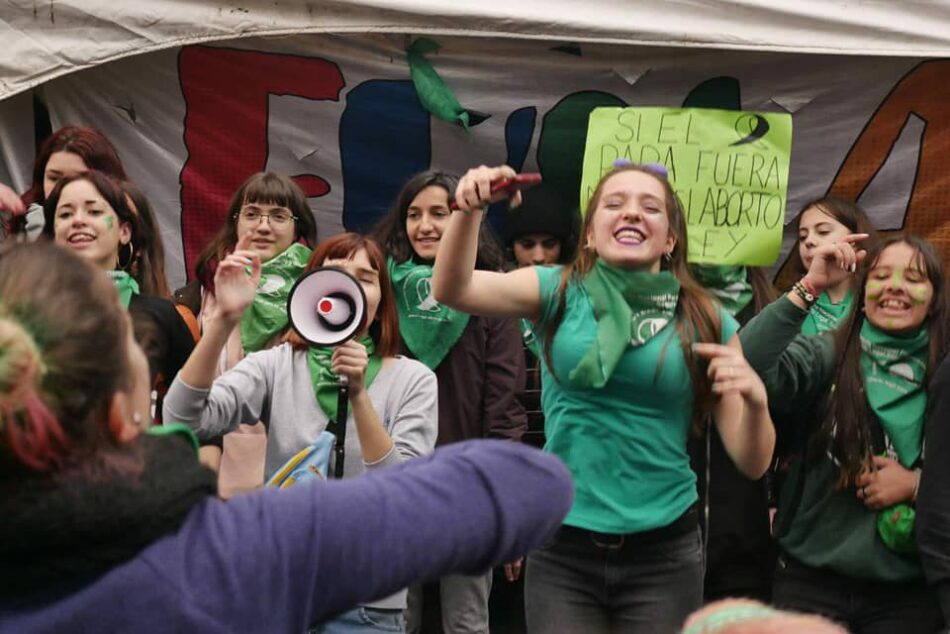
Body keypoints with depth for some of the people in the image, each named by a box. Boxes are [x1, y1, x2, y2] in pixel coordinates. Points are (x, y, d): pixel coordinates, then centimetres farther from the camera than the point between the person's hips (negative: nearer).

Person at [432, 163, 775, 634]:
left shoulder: (706, 322, 1)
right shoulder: (559, 292, 1)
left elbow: (751, 463, 0)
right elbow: (452, 289, -15)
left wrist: (756, 401, -20)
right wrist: (469, 210, -32)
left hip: (662, 553, 1)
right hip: (562, 550, 0)